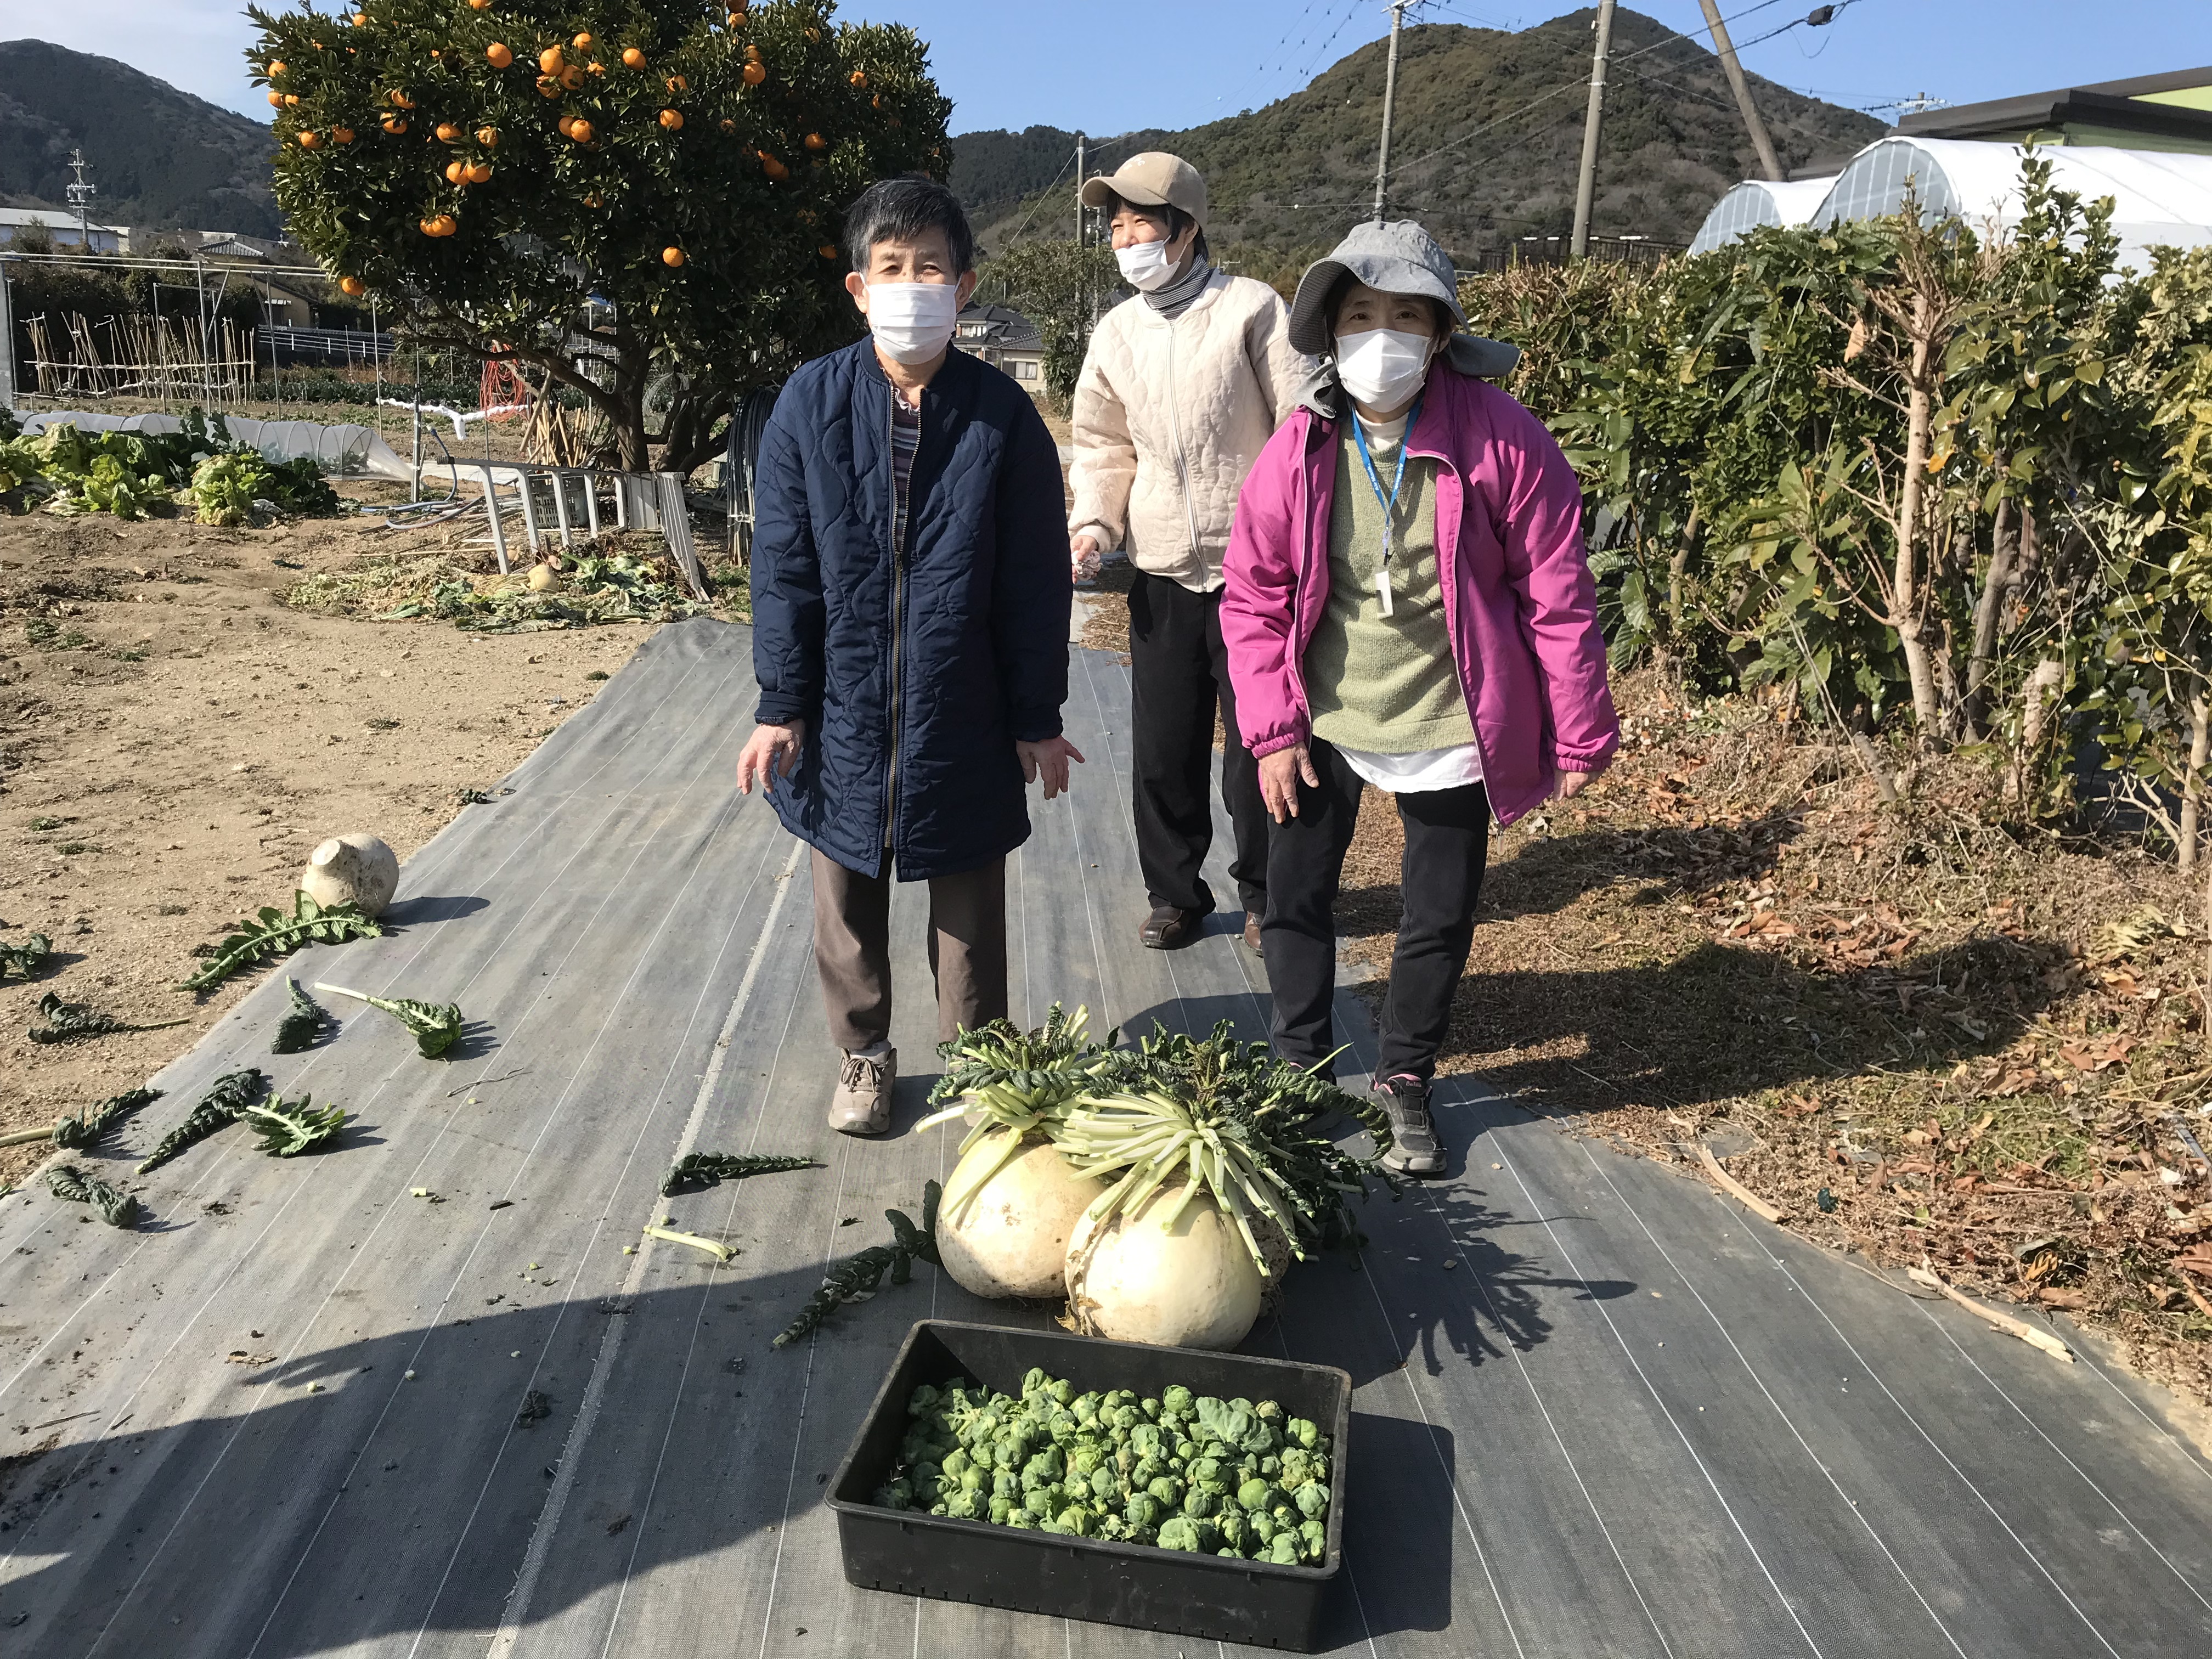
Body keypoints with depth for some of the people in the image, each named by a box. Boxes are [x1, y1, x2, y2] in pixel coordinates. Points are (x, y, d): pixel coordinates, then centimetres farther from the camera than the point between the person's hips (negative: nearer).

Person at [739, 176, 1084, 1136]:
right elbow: (783, 569, -2)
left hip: (963, 718, -1)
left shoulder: (1002, 415, -6)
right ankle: (864, 1053, 36)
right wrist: (780, 706, -4)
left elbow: (1035, 580, -2)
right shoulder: (812, 404, -5)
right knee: (847, 900, 15)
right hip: (843, 710, 1)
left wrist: (1038, 718, 0)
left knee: (969, 905, 13)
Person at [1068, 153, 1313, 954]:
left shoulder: (1252, 309, -4)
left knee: (1256, 740, 4)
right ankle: (1174, 893, 26)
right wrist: (1091, 525, -1)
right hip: (1162, 577, 4)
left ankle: (1264, 895, 23)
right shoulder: (1115, 334, 9)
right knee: (1163, 747, 8)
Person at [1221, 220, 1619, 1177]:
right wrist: (1272, 729, -5)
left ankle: (1406, 1079, 33)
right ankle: (1302, 1070, 33)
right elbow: (1254, 598, 0)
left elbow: (1557, 596, -9)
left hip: (1450, 731, -2)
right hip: (1321, 727, 2)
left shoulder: (1502, 441, -14)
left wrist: (1579, 735, -6)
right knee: (1295, 899, 11)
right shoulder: (1299, 451, -8)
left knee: (1440, 919, 10)